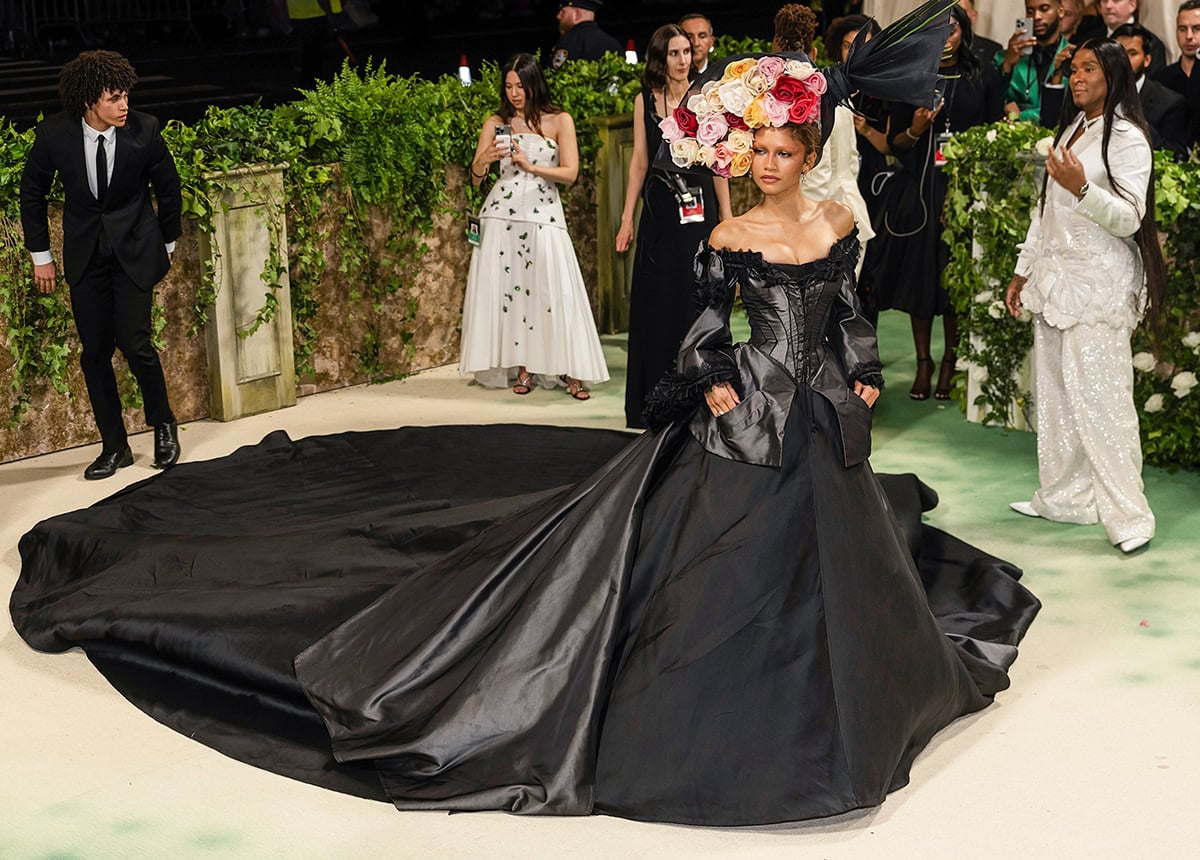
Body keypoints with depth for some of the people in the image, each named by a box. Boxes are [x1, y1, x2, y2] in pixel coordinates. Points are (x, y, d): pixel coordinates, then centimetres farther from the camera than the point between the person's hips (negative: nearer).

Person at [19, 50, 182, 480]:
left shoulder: (143, 130, -15)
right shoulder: (54, 134, -13)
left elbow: (168, 188, 2)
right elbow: (32, 192, 3)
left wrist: (167, 243, 11)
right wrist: (41, 255, 4)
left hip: (135, 248, -2)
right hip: (85, 252, 2)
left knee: (134, 342, -11)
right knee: (94, 352, 3)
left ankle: (163, 423, 16)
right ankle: (114, 447, 16)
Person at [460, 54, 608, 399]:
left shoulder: (559, 121, 4)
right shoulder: (496, 123, 9)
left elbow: (570, 172, -5)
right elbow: (475, 177, 5)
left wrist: (531, 167, -18)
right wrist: (484, 159, -17)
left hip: (543, 215, -2)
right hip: (501, 215, 2)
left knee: (554, 291, -8)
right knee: (506, 288, -2)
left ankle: (570, 370, 0)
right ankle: (521, 367, 6)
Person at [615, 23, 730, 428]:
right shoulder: (644, 100, 7)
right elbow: (639, 161, 9)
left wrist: (727, 220, -3)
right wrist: (627, 219, 6)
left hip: (698, 207, -2)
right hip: (658, 209, 2)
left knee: (697, 300, 1)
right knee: (655, 303, 5)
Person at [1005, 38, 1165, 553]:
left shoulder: (1127, 138, -8)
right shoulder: (1071, 129, 17)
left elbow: (1129, 219, -14)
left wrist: (1081, 188, -29)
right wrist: (1024, 272, 22)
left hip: (1098, 284, -8)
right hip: (1055, 278, 8)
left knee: (1099, 398, -10)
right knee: (1055, 394, 10)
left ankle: (1128, 516, -6)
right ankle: (1062, 498, 19)